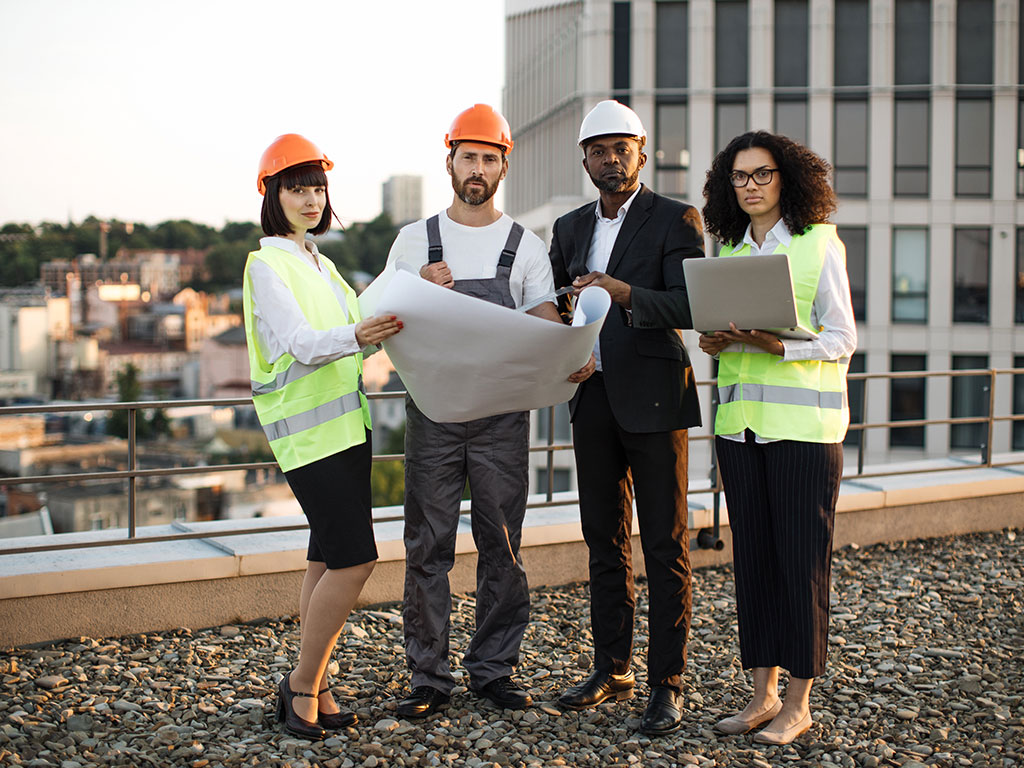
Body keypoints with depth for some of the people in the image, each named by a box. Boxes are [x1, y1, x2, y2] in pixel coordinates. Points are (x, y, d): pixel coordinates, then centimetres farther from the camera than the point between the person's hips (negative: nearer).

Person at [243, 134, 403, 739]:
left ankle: (314, 690, 13)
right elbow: (302, 344, -20)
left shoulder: (321, 264, 19)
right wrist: (357, 336, -39)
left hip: (346, 422, 8)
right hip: (306, 429, -8)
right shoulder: (266, 265, -8)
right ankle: (304, 685, 1)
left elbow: (360, 325, 21)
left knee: (329, 560, 7)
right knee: (355, 559, -13)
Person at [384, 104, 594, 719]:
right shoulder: (415, 242, 8)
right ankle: (430, 676, 9)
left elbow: (546, 323, -3)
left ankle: (495, 668, 17)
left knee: (502, 545, 5)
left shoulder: (526, 246, 6)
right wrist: (422, 292, -11)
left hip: (502, 414, 0)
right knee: (429, 546, 1)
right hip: (433, 409, 0)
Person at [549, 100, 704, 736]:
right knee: (605, 543, 12)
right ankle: (613, 670, 22)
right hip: (594, 401, 6)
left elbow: (690, 307, -15)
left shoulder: (676, 220, -3)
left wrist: (624, 292, -30)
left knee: (665, 546, -2)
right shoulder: (571, 228, 14)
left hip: (653, 400, -6)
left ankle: (668, 684, 6)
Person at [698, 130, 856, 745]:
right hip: (739, 420, 5)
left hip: (804, 421, -5)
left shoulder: (820, 243, -3)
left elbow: (841, 339, -5)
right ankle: (763, 692, 17)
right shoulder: (728, 250, 13)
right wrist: (715, 343, -3)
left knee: (803, 559, -2)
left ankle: (798, 703, 8)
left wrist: (776, 344, -20)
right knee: (753, 554, 7)